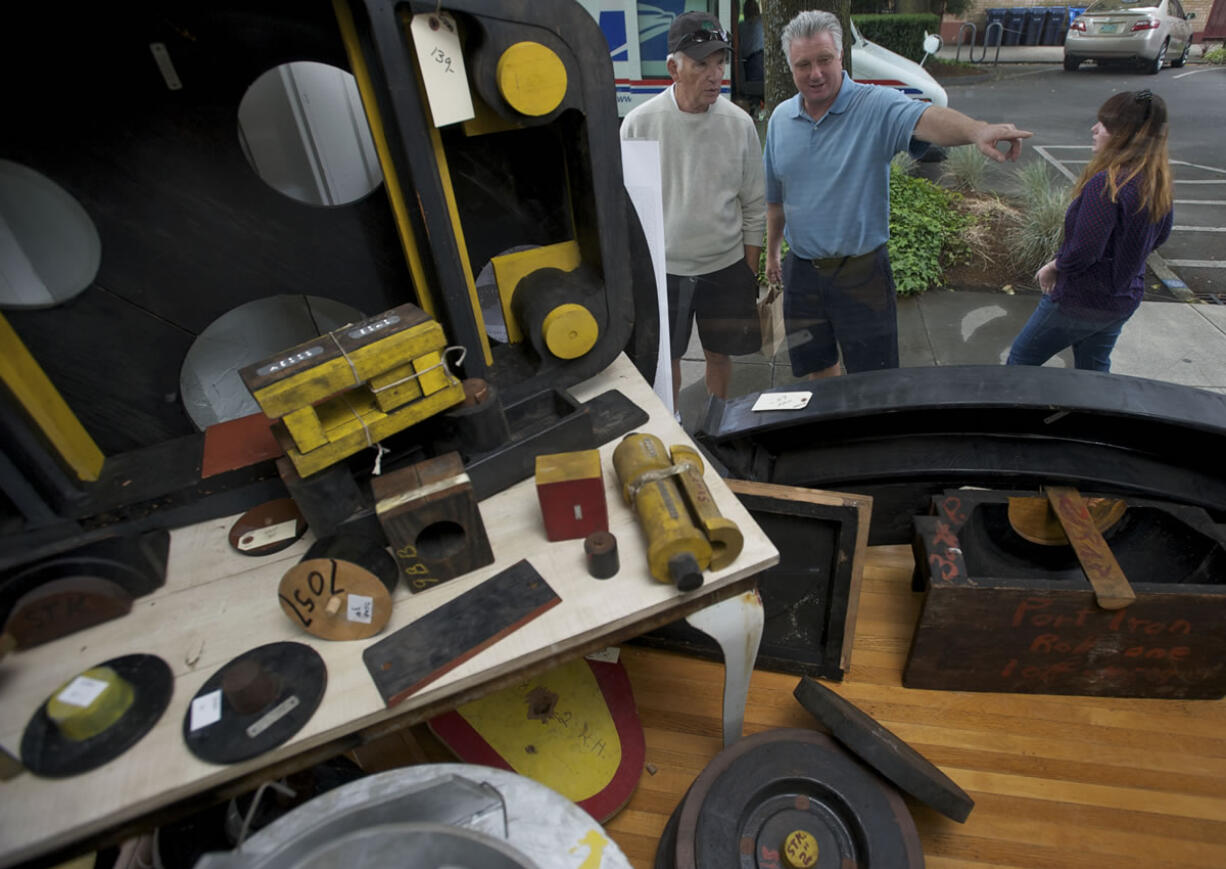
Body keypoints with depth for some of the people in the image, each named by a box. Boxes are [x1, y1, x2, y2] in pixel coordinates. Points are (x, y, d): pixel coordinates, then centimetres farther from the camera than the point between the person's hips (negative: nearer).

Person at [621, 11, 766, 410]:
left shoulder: (739, 123, -5)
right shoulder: (640, 122, -9)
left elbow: (755, 205, 3)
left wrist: (750, 271, 3)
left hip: (726, 265, 1)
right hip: (662, 268, -1)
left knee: (719, 354, 14)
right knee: (664, 358, 11)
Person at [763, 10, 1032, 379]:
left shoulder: (876, 106, -10)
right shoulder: (780, 118, 5)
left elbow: (925, 119, -31)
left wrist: (976, 130, -52)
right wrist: (772, 252, 20)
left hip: (861, 271, -3)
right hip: (801, 269, 4)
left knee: (874, 386, 5)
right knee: (819, 367, 18)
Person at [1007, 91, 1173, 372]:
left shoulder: (1107, 184, -27)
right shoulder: (1162, 183, 1)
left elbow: (1082, 253, -28)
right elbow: (1159, 236, 14)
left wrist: (1052, 268, -9)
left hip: (1080, 301, -8)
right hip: (1126, 299, 8)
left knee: (1021, 359, 8)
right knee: (1095, 372, 21)